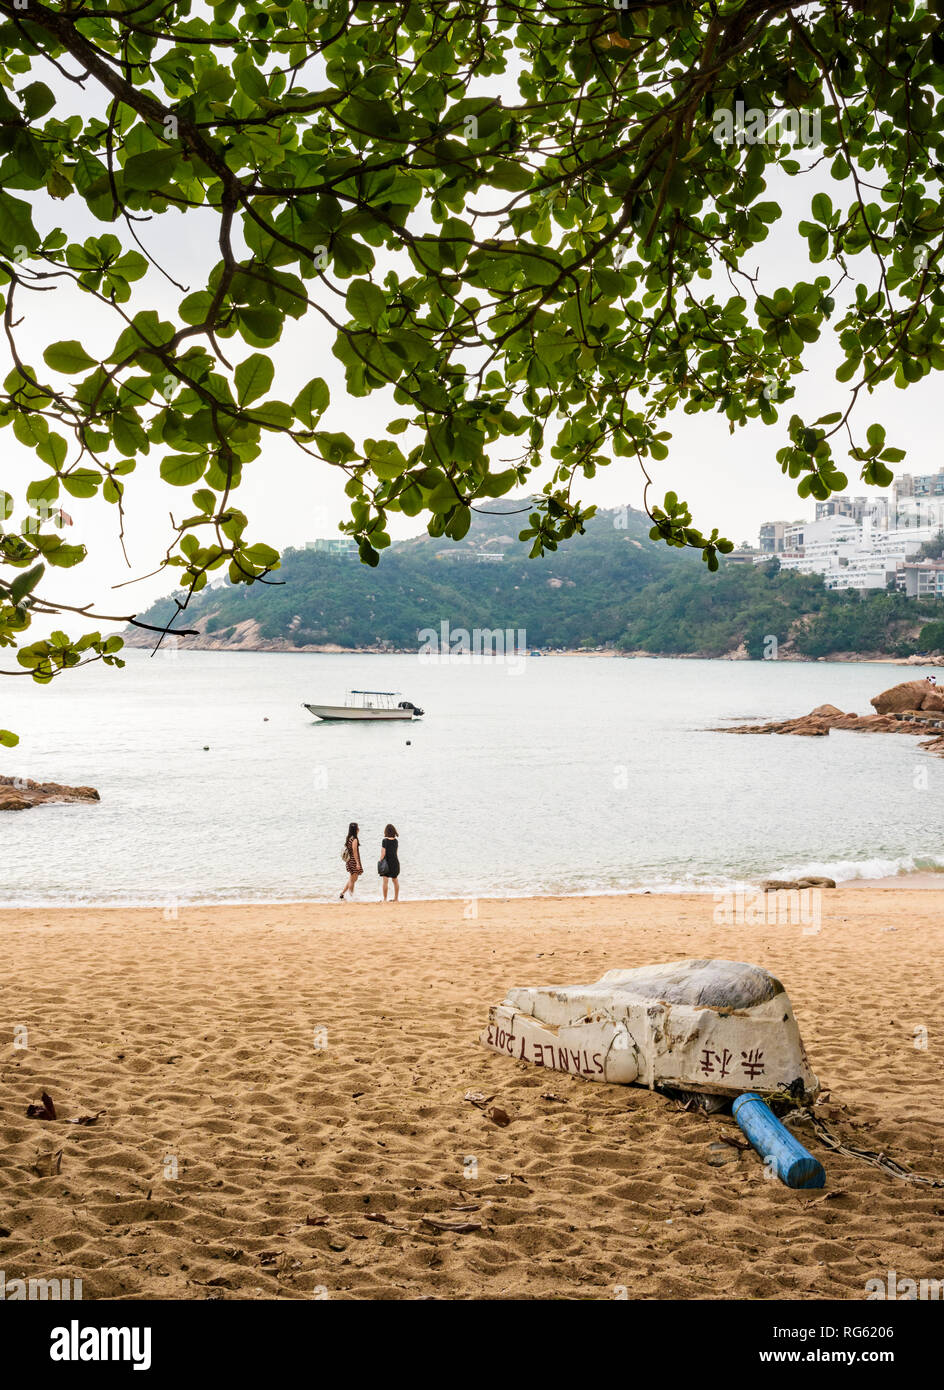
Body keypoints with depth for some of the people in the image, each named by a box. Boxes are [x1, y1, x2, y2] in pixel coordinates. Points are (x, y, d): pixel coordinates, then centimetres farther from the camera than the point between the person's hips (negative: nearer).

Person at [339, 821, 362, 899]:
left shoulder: (348, 838, 7)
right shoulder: (354, 839, -17)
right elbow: (355, 852, -19)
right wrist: (357, 863, -17)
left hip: (349, 861, 9)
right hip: (354, 861, -9)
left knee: (351, 879, 19)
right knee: (352, 880, 0)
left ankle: (342, 893, 20)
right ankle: (351, 896, 6)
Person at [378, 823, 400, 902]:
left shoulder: (385, 840, -11)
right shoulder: (396, 841, 3)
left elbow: (383, 853, -12)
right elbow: (396, 852, 10)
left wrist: (380, 862, -5)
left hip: (387, 862, -5)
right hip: (395, 861, 5)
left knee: (385, 880, -3)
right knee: (395, 880, 15)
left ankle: (385, 899, -4)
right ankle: (396, 898, 22)